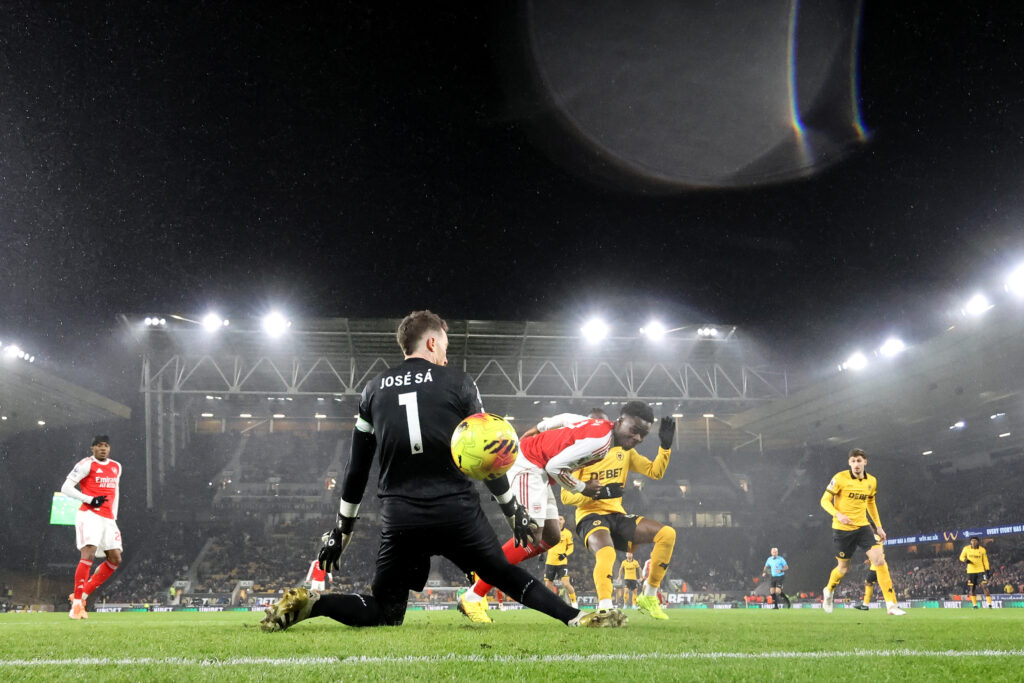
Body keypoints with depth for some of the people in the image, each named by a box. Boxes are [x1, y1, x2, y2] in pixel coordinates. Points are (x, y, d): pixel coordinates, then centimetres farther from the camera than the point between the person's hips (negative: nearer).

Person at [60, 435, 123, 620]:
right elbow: (66, 488, -7)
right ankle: (76, 604, -12)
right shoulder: (87, 464, -4)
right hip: (89, 515, -7)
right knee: (88, 555, -19)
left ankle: (82, 595, 11)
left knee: (115, 559, 2)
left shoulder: (116, 467, 17)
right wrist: (90, 500, -14)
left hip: (108, 519, 7)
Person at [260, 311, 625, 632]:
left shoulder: (375, 389, 10)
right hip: (457, 512, -2)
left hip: (399, 518, 2)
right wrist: (513, 510, 13)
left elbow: (357, 468, 13)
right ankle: (577, 617, 6)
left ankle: (309, 602, -12)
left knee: (383, 614, 12)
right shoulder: (457, 383, 2)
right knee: (507, 575, 19)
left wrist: (343, 529, 18)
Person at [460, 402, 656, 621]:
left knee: (551, 538, 12)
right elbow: (555, 466, -25)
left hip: (537, 471, 11)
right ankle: (472, 598, -14)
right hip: (526, 467, -11)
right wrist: (584, 489, -11)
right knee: (531, 539, -17)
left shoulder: (598, 426, 5)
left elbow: (565, 419, 18)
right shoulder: (599, 440, -24)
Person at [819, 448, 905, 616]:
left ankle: (891, 605, -13)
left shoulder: (871, 481, 5)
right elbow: (825, 501, -8)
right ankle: (828, 591, 40)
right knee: (843, 568, 7)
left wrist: (879, 526, 18)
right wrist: (838, 515, -25)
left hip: (862, 526, 3)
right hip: (842, 528, -3)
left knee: (879, 559, -14)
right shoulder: (840, 478, -10)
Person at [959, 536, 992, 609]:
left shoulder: (982, 550, -2)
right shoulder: (966, 548, -2)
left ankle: (989, 604, -9)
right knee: (972, 588, 2)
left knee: (985, 586, -12)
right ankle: (975, 605, 12)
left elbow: (985, 561, 5)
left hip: (980, 571, -1)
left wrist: (987, 570, -2)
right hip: (970, 571, 1)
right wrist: (965, 560, -14)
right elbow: (961, 557, 9)